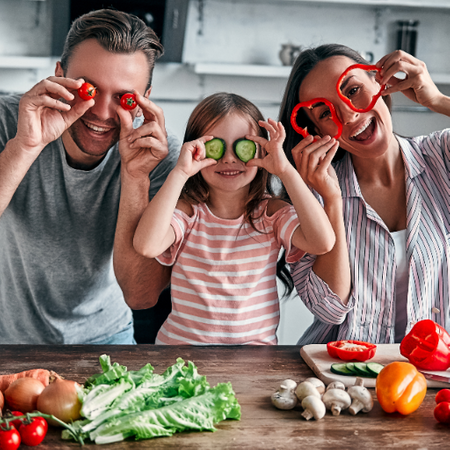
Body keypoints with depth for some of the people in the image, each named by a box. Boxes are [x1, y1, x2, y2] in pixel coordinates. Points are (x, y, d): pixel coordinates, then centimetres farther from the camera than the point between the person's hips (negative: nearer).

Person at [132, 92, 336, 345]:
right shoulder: (187, 211, -3)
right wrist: (180, 173, -20)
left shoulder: (272, 213, 0)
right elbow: (147, 245, -22)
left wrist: (286, 170, -16)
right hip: (183, 344, -1)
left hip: (256, 345, 1)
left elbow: (323, 242, -17)